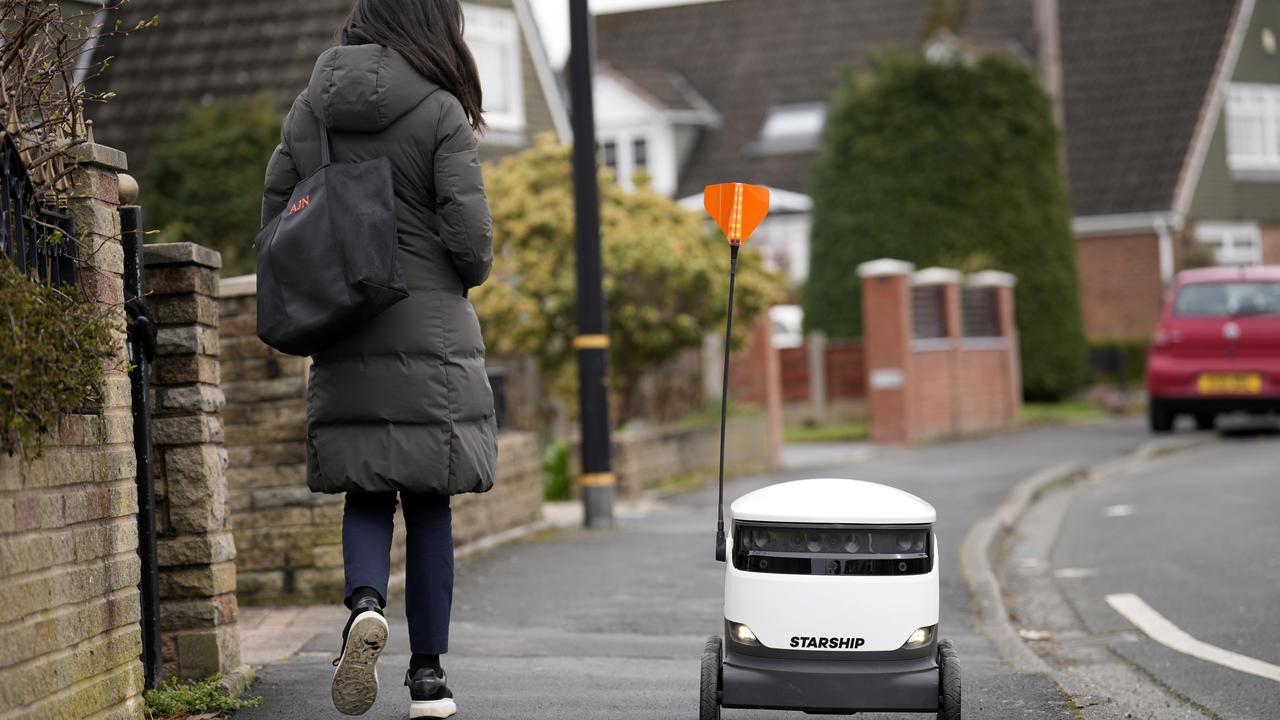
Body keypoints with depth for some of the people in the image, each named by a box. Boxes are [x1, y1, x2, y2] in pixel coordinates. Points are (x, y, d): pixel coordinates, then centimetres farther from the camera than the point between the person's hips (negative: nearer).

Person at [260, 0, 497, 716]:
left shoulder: (310, 107, 7)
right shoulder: (440, 112, -8)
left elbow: (274, 219, 8)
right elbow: (470, 236, -13)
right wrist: (466, 276, 9)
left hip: (343, 337, 3)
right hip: (430, 331, -3)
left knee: (366, 495, 11)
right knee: (428, 504, 6)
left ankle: (366, 603, -18)